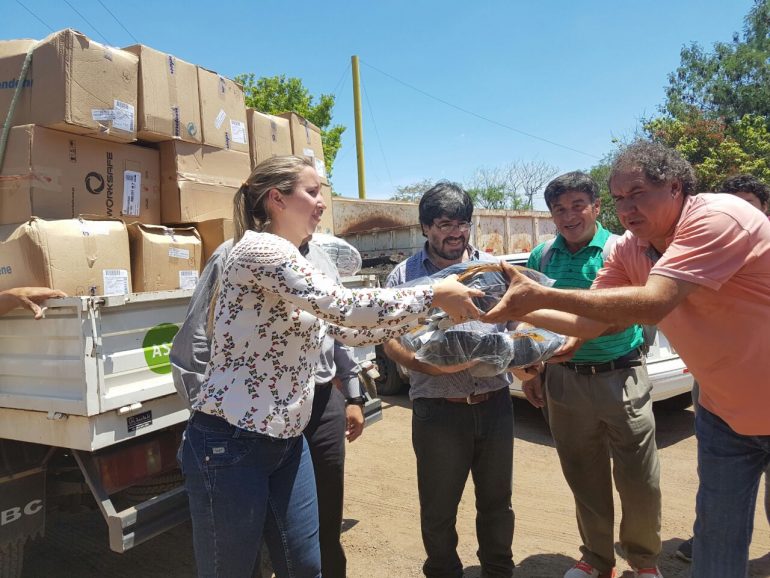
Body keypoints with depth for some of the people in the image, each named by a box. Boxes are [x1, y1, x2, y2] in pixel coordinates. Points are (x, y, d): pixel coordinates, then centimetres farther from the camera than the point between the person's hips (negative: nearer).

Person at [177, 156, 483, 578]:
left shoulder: (292, 261, 12)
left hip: (286, 440, 8)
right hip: (230, 444, -8)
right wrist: (433, 295, -15)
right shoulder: (260, 248, -17)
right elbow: (345, 307, -25)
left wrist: (425, 314, 6)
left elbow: (346, 329, 13)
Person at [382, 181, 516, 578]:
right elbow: (391, 340, -5)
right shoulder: (404, 275, -1)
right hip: (438, 410, -2)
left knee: (496, 500, 19)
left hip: (495, 403, 3)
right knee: (438, 508, 11)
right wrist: (429, 366, -21)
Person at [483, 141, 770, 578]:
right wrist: (521, 309, -18)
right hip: (725, 414, 5)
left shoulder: (716, 218, -26)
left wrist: (542, 296, -38)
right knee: (717, 541, 13)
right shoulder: (627, 253, -5)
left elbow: (652, 304, -37)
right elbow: (590, 322, -4)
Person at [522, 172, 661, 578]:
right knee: (584, 480, 15)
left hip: (621, 378, -2)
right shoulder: (541, 256, 4)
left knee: (639, 480, 6)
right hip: (564, 381, 3)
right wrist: (530, 371, 10)